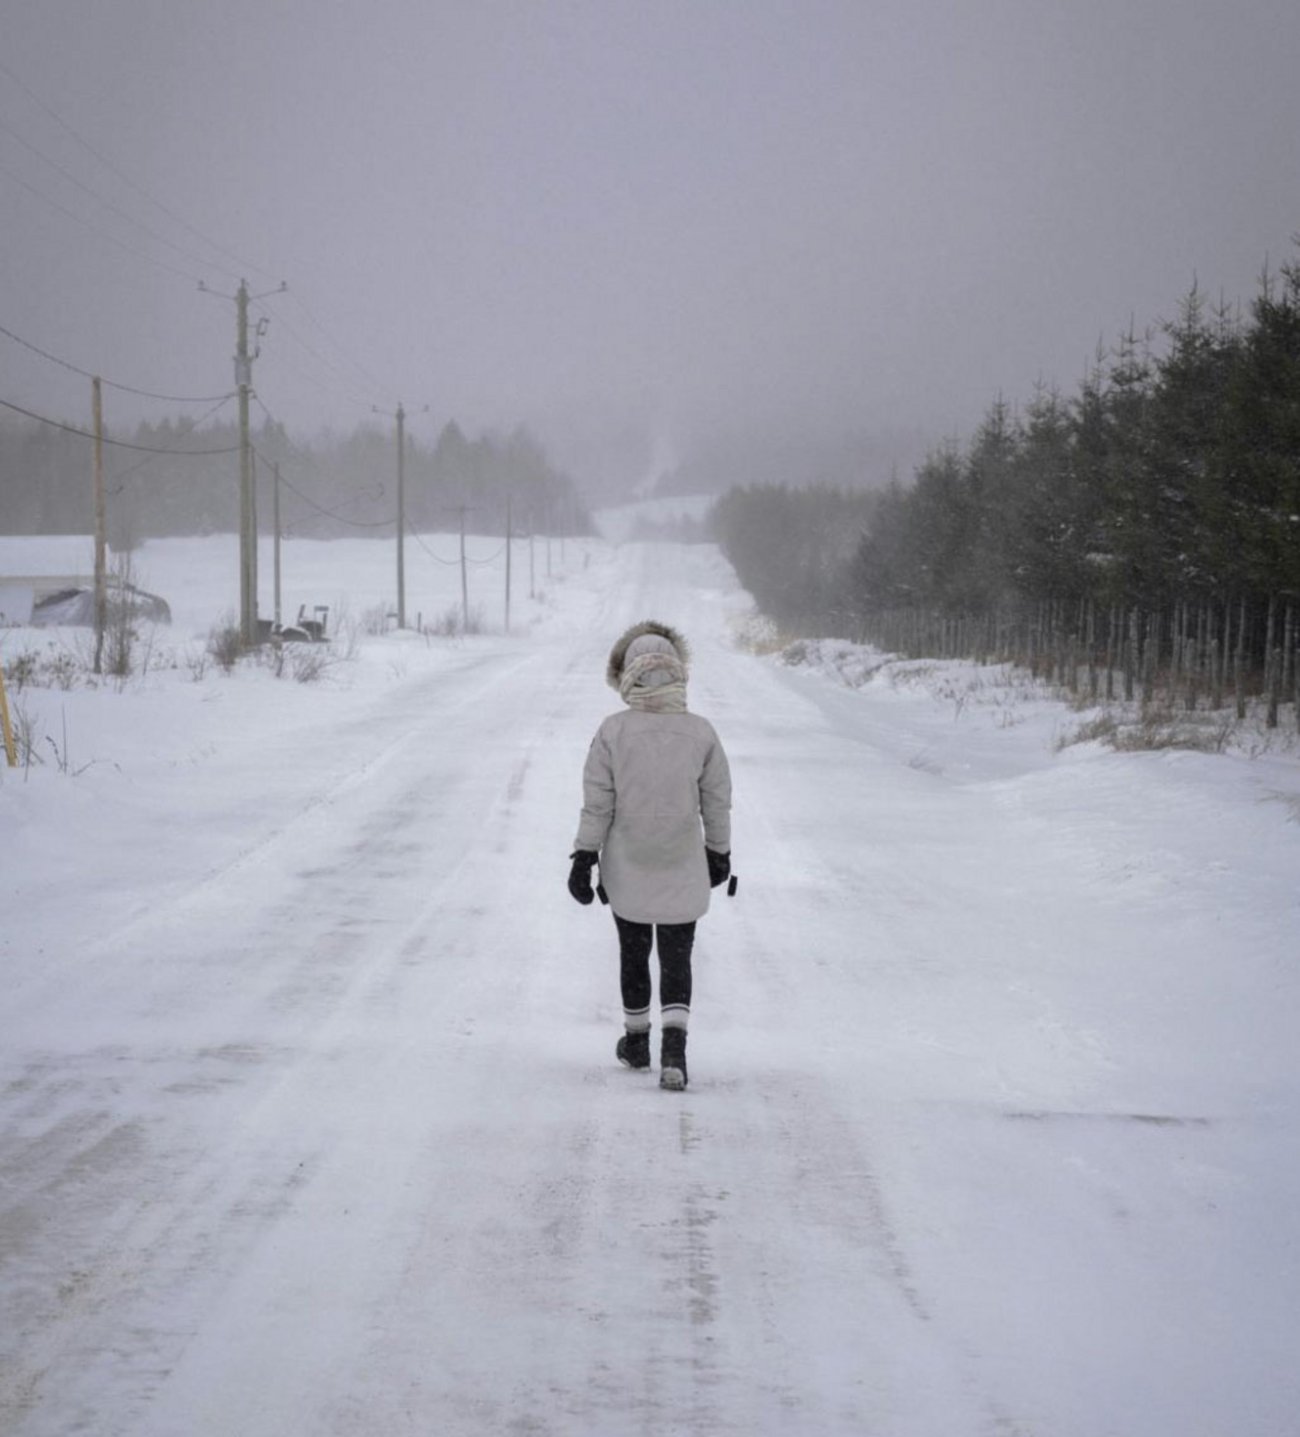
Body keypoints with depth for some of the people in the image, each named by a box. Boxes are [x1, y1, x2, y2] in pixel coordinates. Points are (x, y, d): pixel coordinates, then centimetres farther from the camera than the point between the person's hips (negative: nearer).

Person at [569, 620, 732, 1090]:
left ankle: (636, 1041, 31)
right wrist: (720, 854, 15)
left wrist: (583, 858, 0)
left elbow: (596, 804, -8)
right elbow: (717, 804, 1)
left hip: (627, 872, 0)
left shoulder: (613, 732, -11)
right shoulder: (700, 733, -8)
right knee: (676, 961, 7)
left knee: (633, 955, 18)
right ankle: (674, 1045, -12)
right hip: (683, 873, 0)